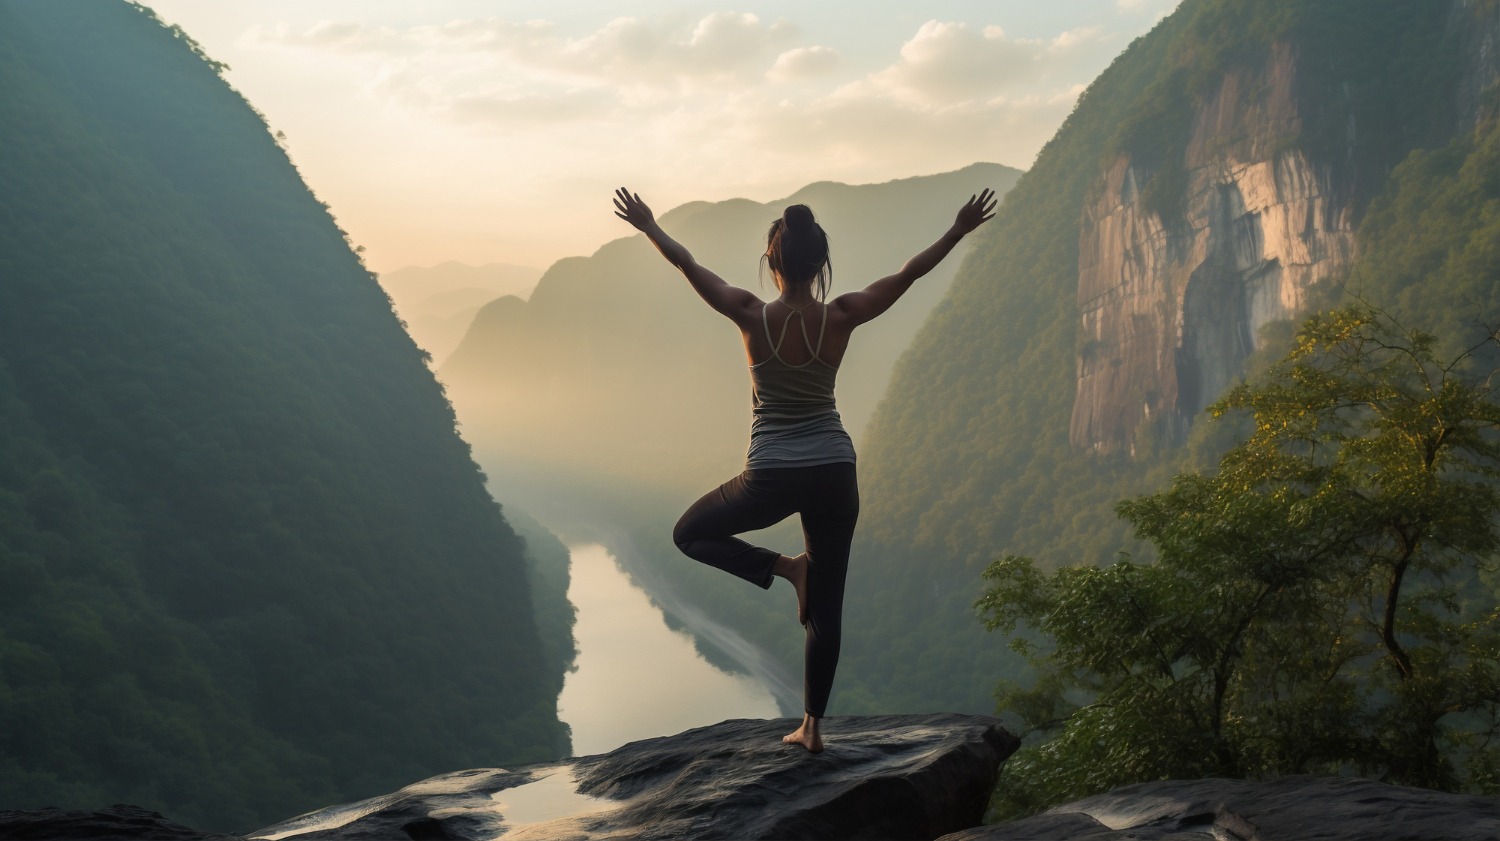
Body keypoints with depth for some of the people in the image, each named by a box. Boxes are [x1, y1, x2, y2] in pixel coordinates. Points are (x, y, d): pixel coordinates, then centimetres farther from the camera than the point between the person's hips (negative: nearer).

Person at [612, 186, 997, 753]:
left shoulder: (752, 317, -11)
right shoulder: (841, 318, -7)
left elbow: (688, 265, 1)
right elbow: (908, 274, 3)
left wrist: (648, 227, 15)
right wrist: (959, 232, 12)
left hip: (770, 479, -3)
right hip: (834, 473, 3)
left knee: (690, 535, 22)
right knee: (826, 606, 12)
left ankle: (782, 566, 1)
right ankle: (812, 727, 15)